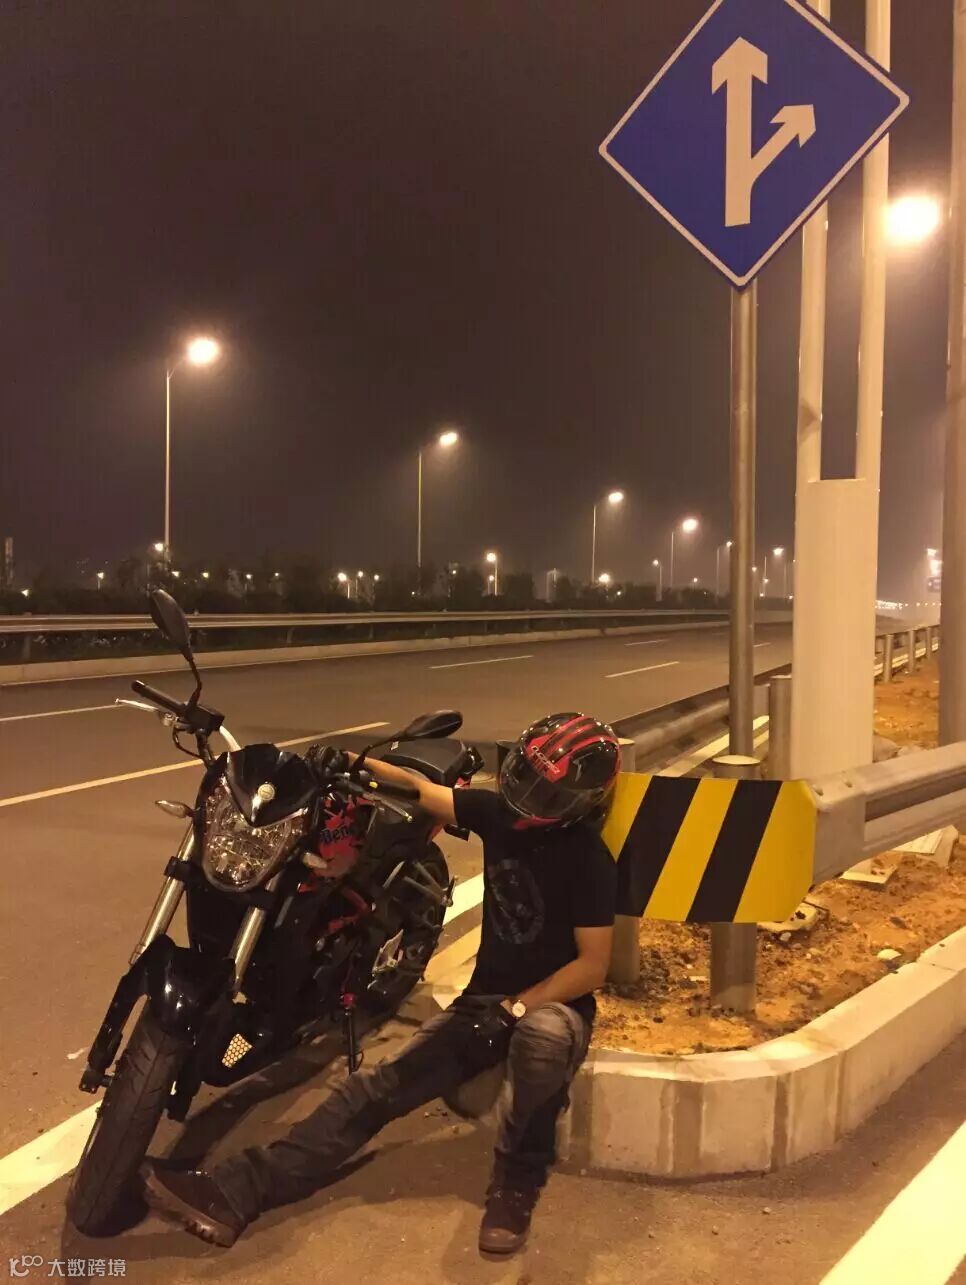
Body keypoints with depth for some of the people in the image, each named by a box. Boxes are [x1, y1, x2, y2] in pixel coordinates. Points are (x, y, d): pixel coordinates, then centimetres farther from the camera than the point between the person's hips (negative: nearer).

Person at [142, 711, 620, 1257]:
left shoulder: (588, 861, -18)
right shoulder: (500, 812, -2)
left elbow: (593, 966, -17)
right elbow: (419, 788, 6)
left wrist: (517, 1007, -23)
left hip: (553, 1004, -5)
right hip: (484, 997, 6)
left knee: (543, 1038, -43)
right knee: (377, 1087, -9)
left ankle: (517, 1181, -17)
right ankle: (233, 1193, -15)